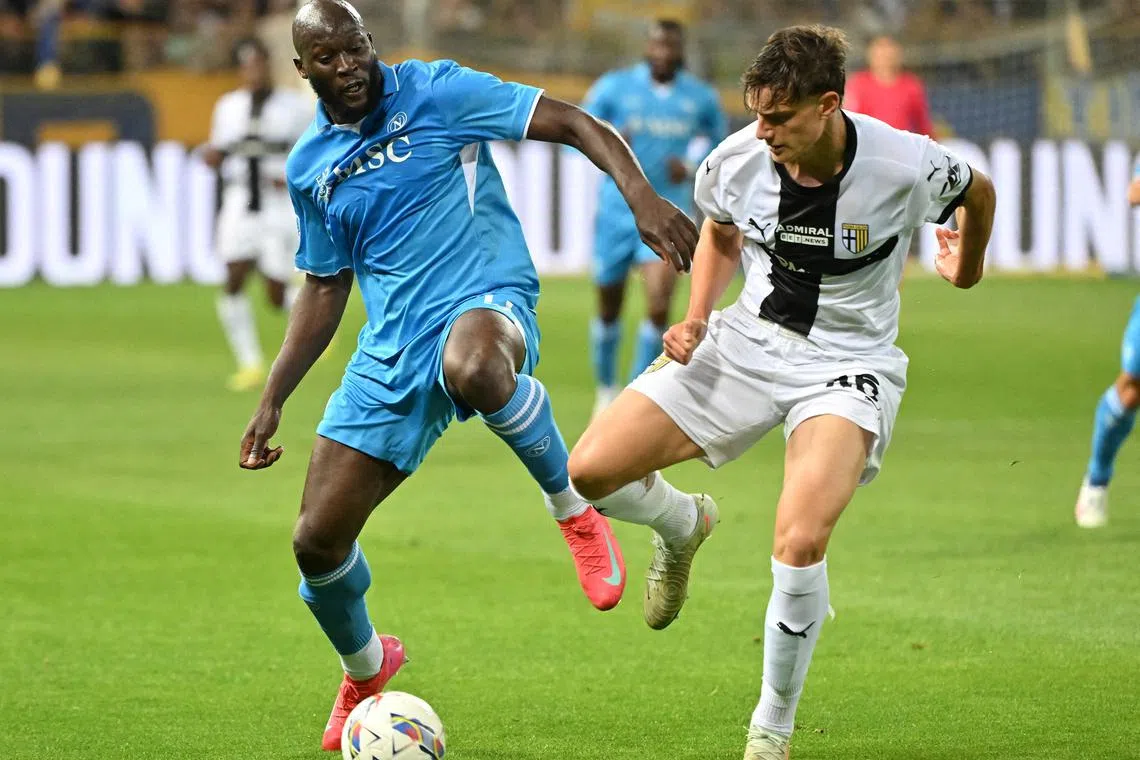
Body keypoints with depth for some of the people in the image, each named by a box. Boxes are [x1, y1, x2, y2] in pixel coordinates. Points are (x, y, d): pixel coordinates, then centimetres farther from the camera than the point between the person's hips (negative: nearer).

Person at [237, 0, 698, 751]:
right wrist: (271, 402, 15)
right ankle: (365, 668, 34)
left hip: (486, 302, -5)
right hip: (393, 348, 5)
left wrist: (642, 197, -24)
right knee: (318, 542, -1)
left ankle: (574, 509, -16)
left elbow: (573, 122, -7)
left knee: (471, 366, -46)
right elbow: (325, 289, 21)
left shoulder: (437, 93, -4)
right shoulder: (310, 166, 11)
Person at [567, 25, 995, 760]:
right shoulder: (735, 163, -12)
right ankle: (683, 524, 29)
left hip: (849, 364, -4)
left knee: (801, 543, -28)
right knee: (589, 472, -9)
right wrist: (697, 320, -1)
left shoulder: (907, 166, -22)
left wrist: (966, 266, 23)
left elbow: (978, 191, 4)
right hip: (746, 343, 4)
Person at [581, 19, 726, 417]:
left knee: (659, 304, -17)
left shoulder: (701, 98, -1)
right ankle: (606, 388, 34)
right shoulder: (614, 87, -6)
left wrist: (692, 165, -3)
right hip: (617, 210, 0)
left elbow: (715, 134, 18)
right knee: (609, 309, 10)